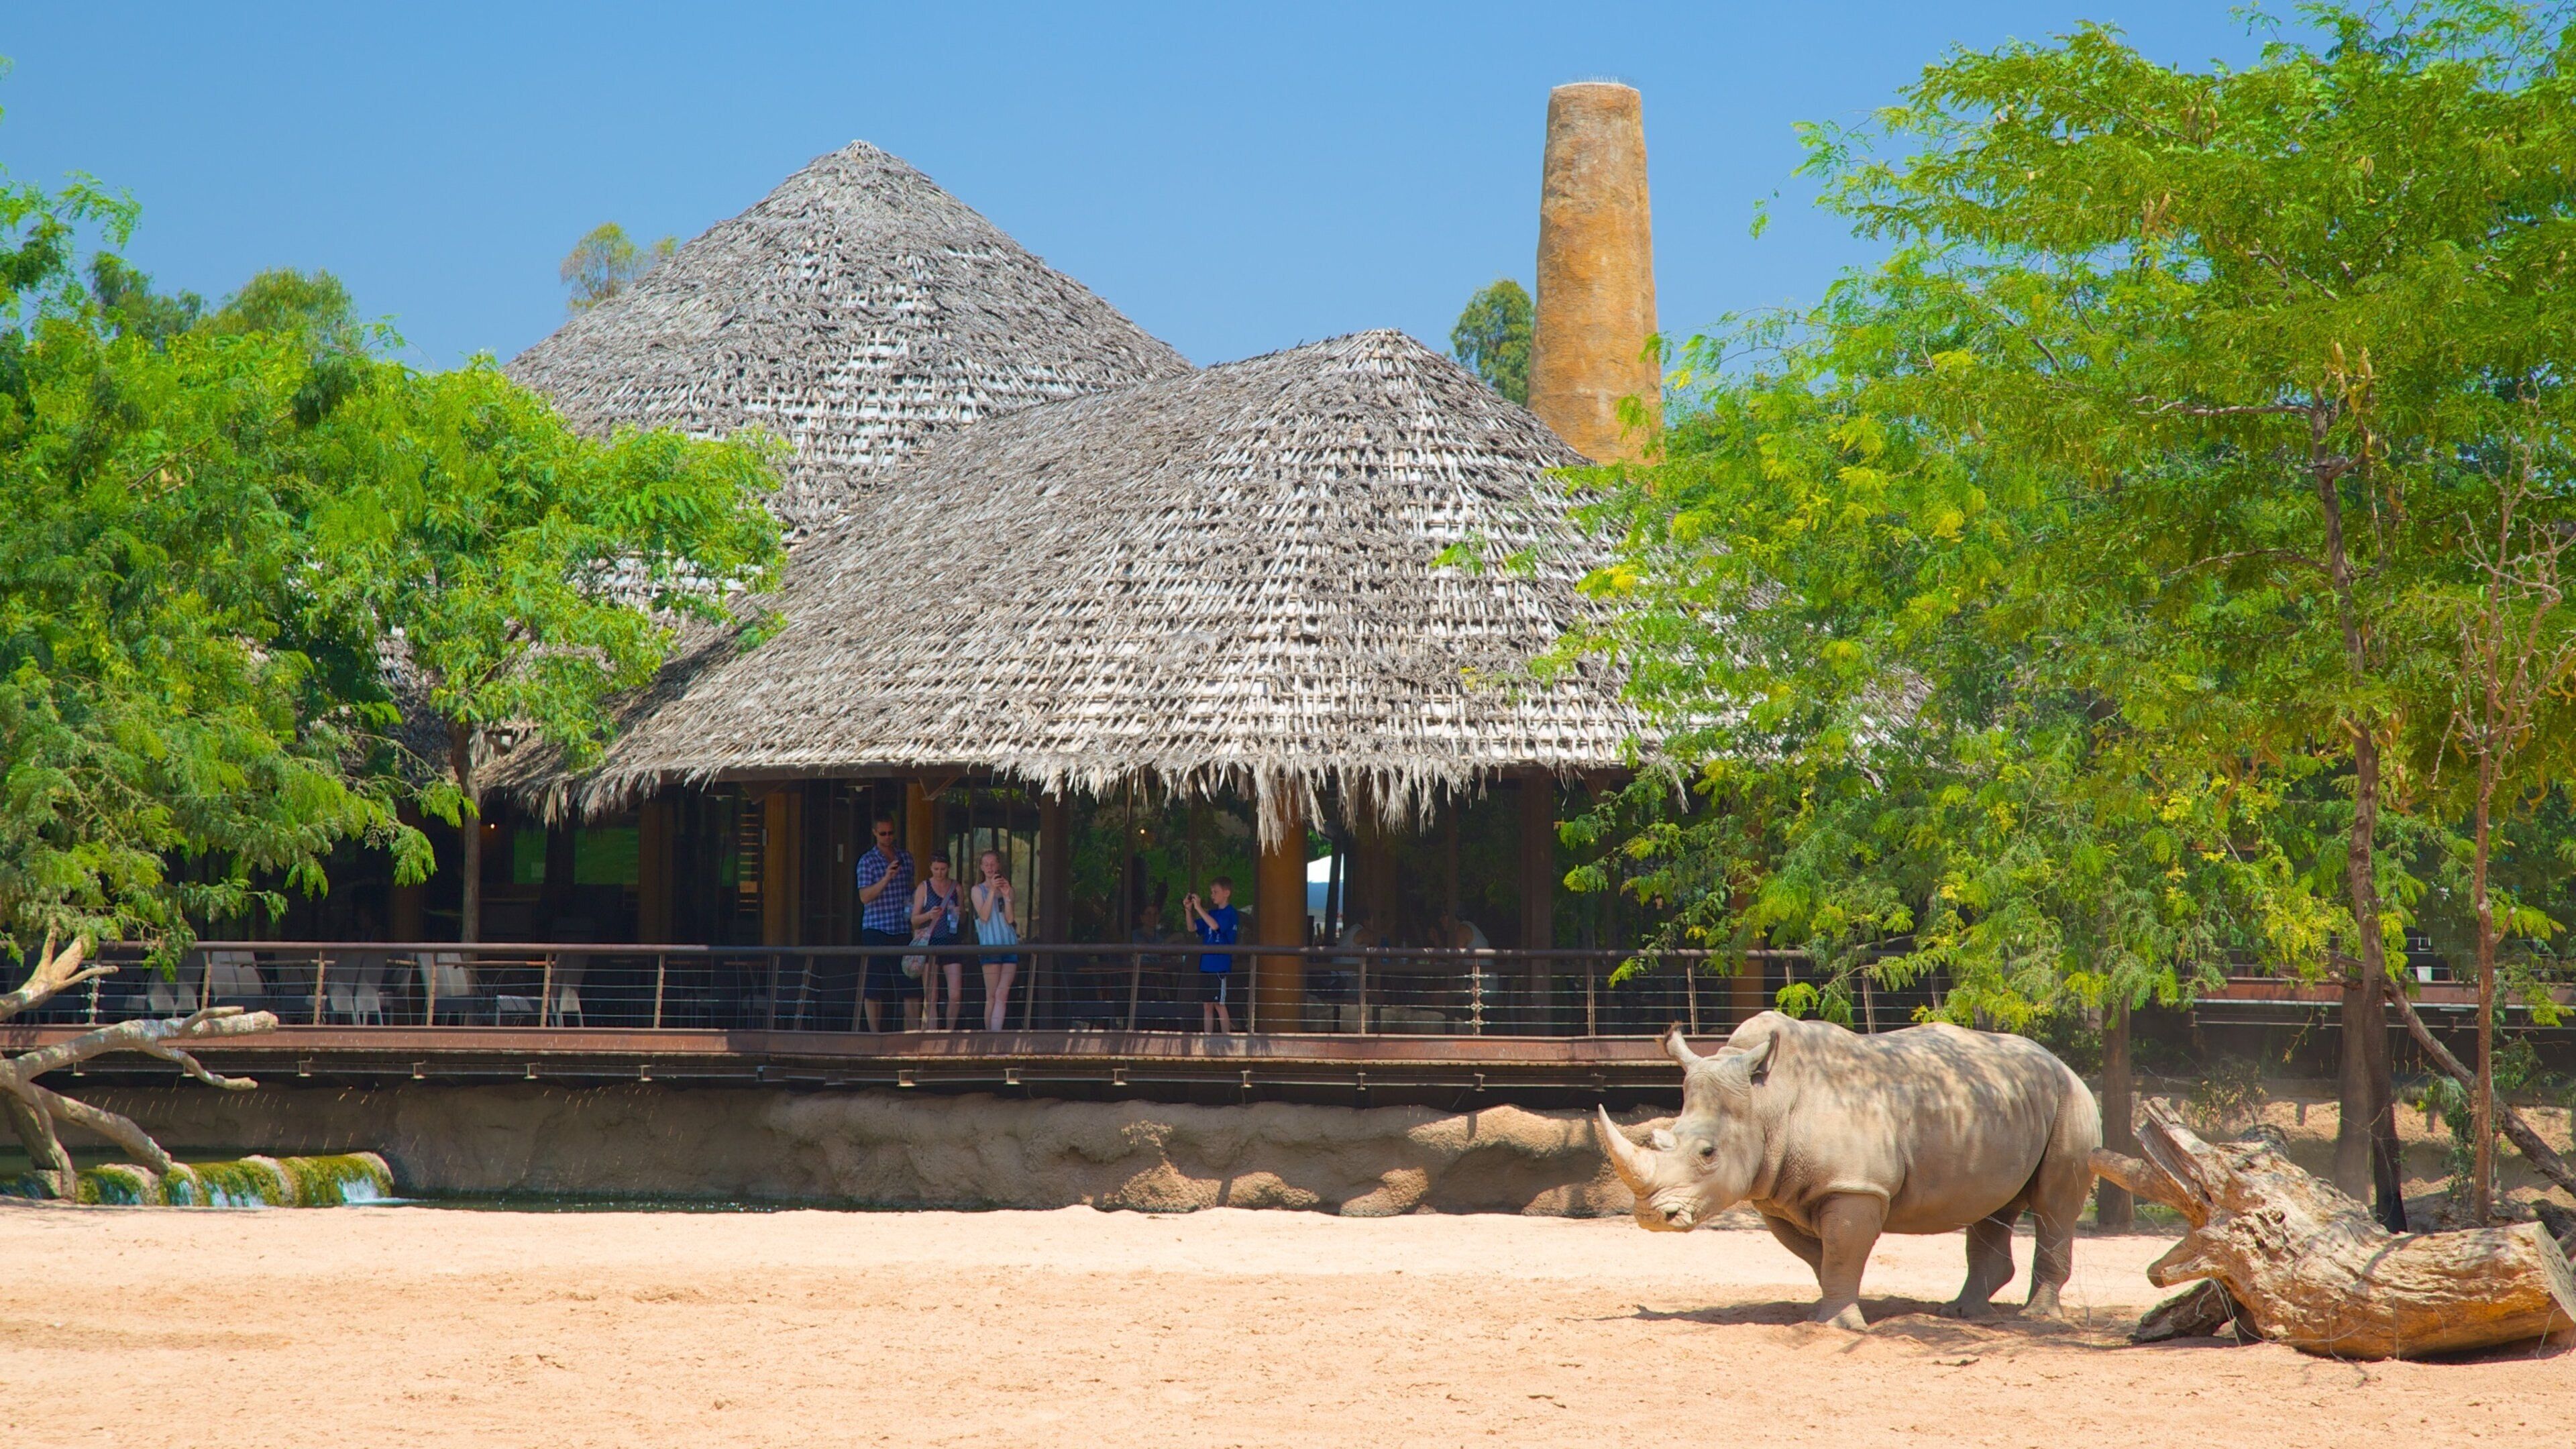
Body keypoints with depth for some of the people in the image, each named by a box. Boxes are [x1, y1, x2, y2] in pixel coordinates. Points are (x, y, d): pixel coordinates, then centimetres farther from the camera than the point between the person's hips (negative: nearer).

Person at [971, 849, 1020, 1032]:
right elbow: (984, 916, -7)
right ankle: (989, 1032, 5)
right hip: (990, 944, -2)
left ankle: (996, 1033, -15)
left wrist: (1007, 895, -7)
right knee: (992, 995, -2)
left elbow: (1010, 919, 5)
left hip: (1009, 944, 2)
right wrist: (992, 891, -12)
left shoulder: (1006, 887, 13)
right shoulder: (978, 890, 6)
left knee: (1002, 995, -8)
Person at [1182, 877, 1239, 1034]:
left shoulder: (1230, 913, -7)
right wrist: (1188, 910, 1)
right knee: (1207, 1005, 8)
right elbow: (1192, 927, 16)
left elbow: (1215, 925, -22)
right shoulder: (1212, 913, 16)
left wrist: (1199, 908, -19)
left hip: (1221, 967, -8)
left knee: (1219, 1004, -7)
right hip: (1206, 965, 8)